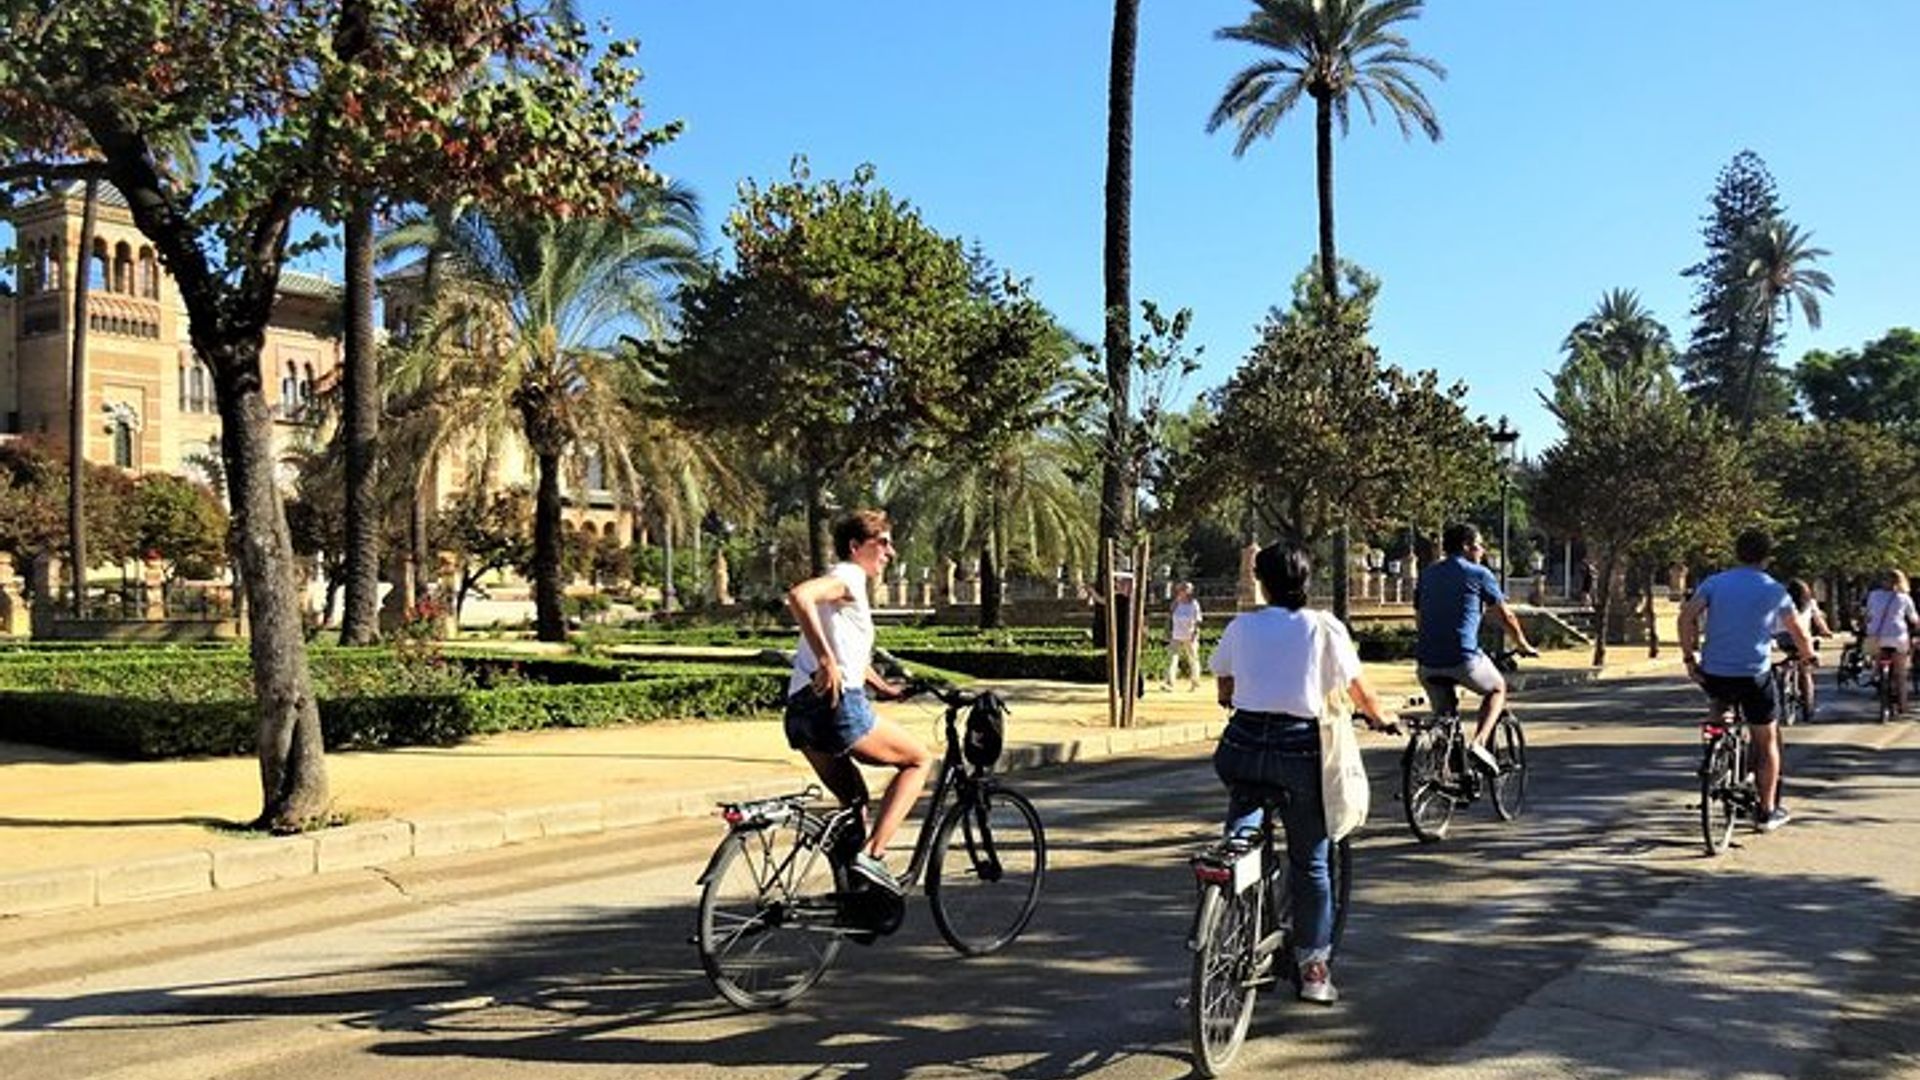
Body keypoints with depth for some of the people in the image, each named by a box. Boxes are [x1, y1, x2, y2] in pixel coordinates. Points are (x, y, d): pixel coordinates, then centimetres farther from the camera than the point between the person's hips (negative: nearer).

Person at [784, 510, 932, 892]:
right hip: (837, 704, -9)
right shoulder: (849, 576, -4)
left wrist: (888, 690, 43)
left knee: (855, 800, 21)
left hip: (800, 713, 9)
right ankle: (872, 854, -5)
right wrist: (826, 660, -28)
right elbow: (798, 595, -26)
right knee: (919, 759, 6)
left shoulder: (848, 583, 27)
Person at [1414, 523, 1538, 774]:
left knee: (1444, 716, 21)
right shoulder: (1479, 574, 3)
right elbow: (1506, 617, 9)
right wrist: (1524, 646, 25)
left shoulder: (1427, 575, 17)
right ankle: (1478, 743, 4)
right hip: (1463, 659, -5)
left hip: (1428, 663, 5)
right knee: (1497, 688, 23)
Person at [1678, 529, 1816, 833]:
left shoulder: (1714, 582, 5)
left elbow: (1686, 616, -8)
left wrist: (1689, 657, -2)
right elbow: (1799, 634, 12)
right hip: (1753, 675, -2)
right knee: (1767, 741, 12)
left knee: (1720, 709, 35)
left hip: (1713, 674, 2)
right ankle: (1767, 811, 17)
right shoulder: (1774, 590, 3)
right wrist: (1808, 657, 31)